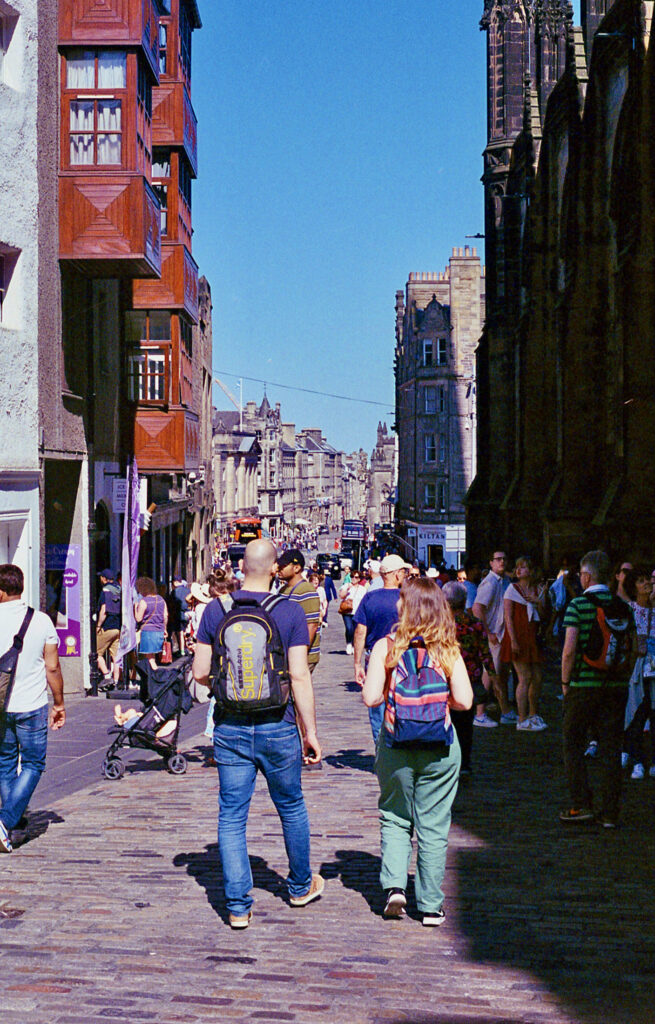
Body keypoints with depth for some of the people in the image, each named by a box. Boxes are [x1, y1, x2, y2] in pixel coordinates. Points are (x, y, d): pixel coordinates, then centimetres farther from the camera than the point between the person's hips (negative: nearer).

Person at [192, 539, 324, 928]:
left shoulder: (217, 610, -2)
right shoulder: (291, 612, -8)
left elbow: (200, 672, 0)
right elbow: (299, 676, -10)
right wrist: (311, 732, -3)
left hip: (230, 727, 1)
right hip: (277, 727, -1)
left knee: (232, 815, 6)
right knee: (291, 807, 18)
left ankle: (238, 905, 5)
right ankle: (301, 886, 35)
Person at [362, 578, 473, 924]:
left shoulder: (386, 647, -6)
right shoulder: (448, 650, -4)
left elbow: (371, 698, -10)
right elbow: (464, 701, -8)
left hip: (396, 741, 0)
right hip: (440, 745, 0)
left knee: (395, 818, 17)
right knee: (433, 825, 9)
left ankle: (394, 884, 1)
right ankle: (431, 905, 13)